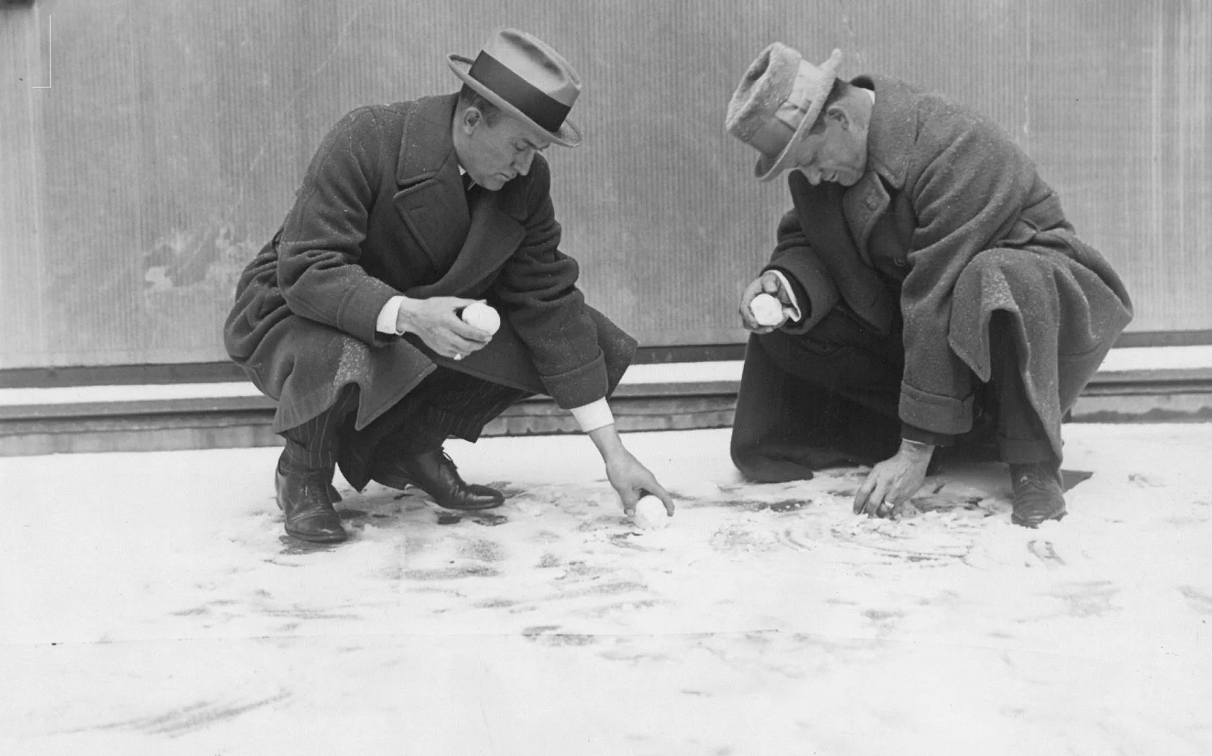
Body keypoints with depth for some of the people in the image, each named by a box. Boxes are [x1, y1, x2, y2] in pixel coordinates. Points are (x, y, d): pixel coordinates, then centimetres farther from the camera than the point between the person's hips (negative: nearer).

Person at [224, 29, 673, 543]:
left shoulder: (525, 183, -12)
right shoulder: (364, 142, -29)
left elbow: (549, 303, -8)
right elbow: (307, 272, -32)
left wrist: (613, 452, -11)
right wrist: (408, 314, -50)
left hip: (425, 312, 6)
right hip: (301, 311, -6)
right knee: (343, 365, -42)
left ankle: (412, 443, 4)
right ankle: (304, 471, -6)